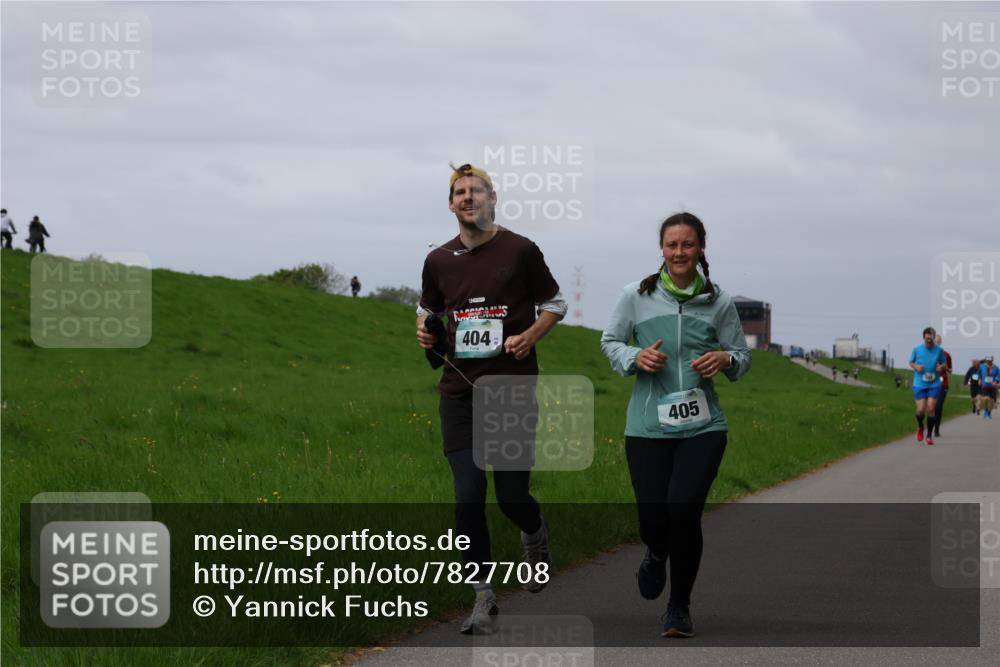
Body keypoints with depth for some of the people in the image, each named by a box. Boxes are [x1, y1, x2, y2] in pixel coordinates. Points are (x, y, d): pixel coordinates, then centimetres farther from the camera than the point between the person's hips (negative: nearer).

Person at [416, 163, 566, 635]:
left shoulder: (520, 251, -1)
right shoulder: (439, 260, 7)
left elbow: (554, 304, 8)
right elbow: (427, 308, 24)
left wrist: (530, 336, -10)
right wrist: (423, 329, 1)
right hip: (459, 391, 2)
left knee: (511, 497, -1)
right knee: (468, 497, -6)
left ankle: (535, 533, 37)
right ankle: (483, 600, 4)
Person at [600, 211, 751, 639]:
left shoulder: (718, 303, 5)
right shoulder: (637, 296, 2)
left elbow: (742, 357, 14)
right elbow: (610, 342, 13)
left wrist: (725, 359, -10)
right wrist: (635, 357, -8)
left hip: (702, 426, 0)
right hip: (647, 427, 0)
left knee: (684, 507, -16)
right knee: (653, 518, -4)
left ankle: (680, 608, 4)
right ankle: (656, 555, 39)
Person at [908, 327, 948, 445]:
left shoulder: (939, 351, 0)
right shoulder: (917, 350, 0)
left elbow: (945, 364, 13)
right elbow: (911, 362, 13)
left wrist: (942, 367, -10)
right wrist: (916, 366, -9)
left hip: (934, 384, 0)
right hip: (919, 384, 0)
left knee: (931, 409, -10)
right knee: (921, 409, -8)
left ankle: (929, 435, 5)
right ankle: (920, 427, 25)